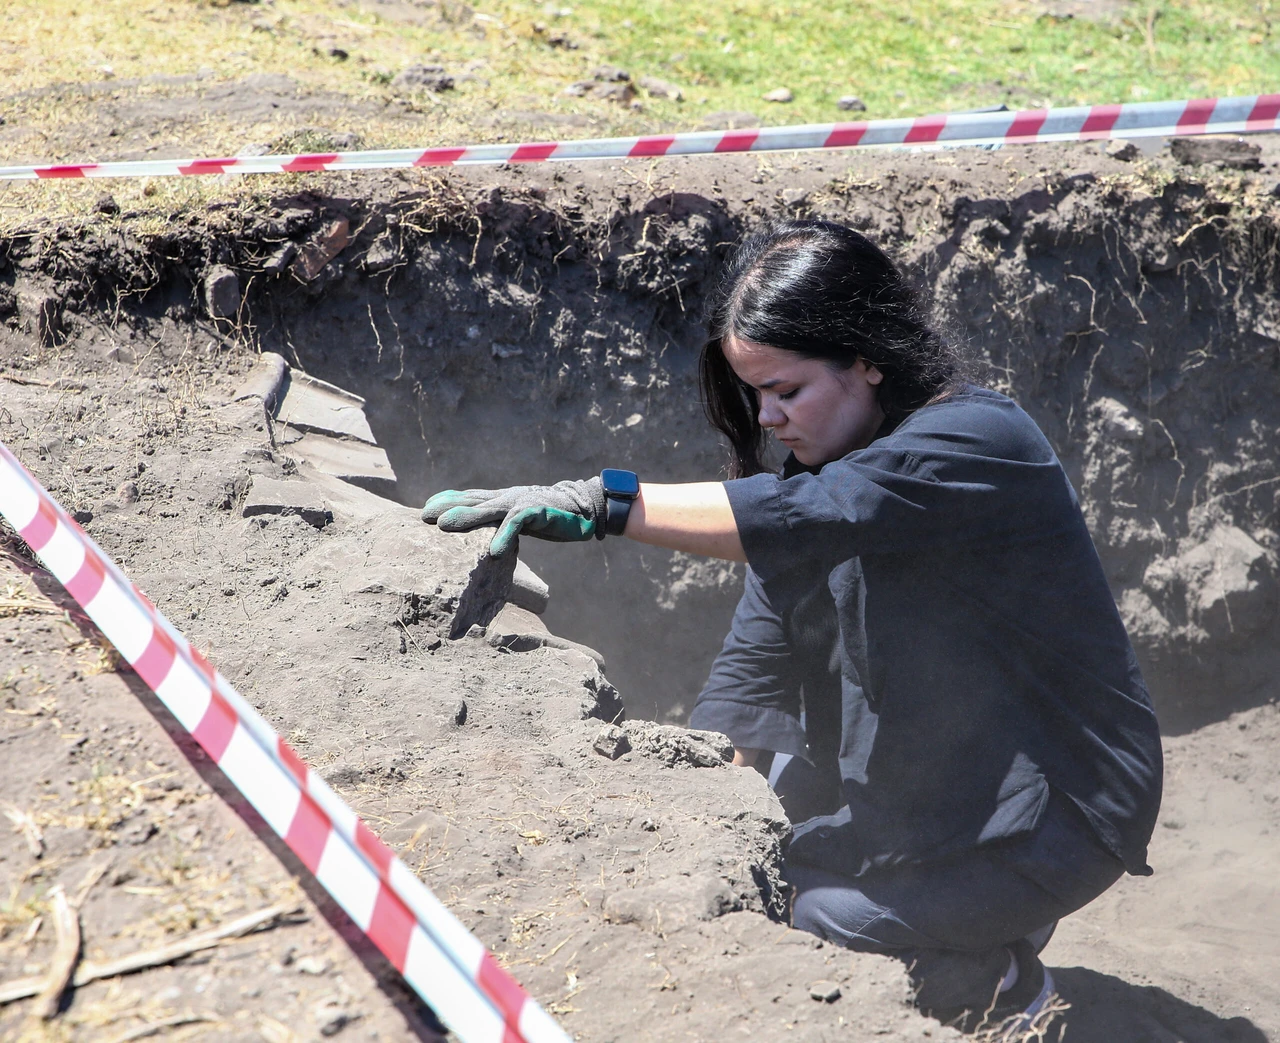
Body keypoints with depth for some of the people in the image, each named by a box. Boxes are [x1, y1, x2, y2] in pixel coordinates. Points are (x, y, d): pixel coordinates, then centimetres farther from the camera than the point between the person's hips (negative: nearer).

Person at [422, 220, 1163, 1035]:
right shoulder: (823, 463, 2)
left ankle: (999, 979, 5)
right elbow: (755, 661, -2)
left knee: (787, 922, -18)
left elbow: (815, 518, -42)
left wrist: (603, 503, -49)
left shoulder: (980, 444, -24)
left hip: (1057, 810, -8)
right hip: (916, 775, 9)